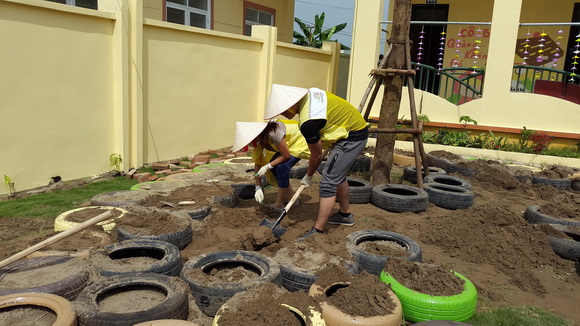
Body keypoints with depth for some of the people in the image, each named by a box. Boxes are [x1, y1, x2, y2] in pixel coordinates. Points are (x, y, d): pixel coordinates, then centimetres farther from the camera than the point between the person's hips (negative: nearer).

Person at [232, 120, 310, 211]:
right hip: (289, 145, 8)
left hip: (300, 141, -8)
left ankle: (279, 204, -8)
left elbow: (286, 155, -26)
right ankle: (290, 197, 13)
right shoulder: (259, 141, -10)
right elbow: (257, 164, -4)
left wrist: (268, 166, -25)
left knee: (282, 167, -22)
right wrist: (258, 188, -8)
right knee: (274, 166, -3)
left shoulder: (273, 133, -35)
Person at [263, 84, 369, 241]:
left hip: (352, 137, -10)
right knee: (338, 175, 24)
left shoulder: (308, 122, -29)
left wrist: (308, 177, 3)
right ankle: (345, 214, 41)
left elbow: (316, 155, -14)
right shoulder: (309, 93, -3)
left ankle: (317, 231, -7)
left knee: (328, 183, -12)